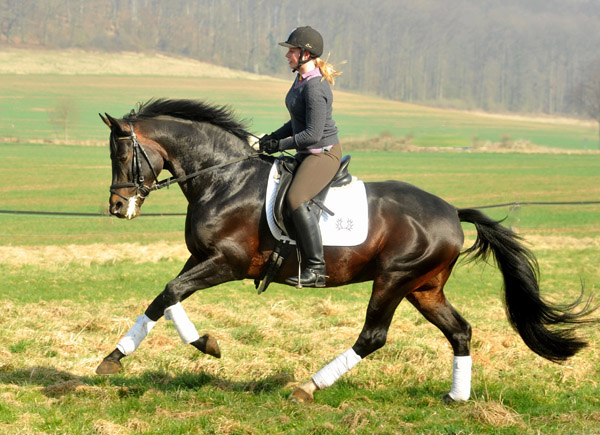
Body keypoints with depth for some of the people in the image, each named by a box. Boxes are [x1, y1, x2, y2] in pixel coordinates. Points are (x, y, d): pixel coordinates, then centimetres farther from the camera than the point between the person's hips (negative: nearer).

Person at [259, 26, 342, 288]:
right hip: (307, 155, 11)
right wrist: (272, 138, 11)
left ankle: (316, 269, -29)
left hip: (324, 153, -11)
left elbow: (313, 133, -24)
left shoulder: (315, 88, -21)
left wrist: (280, 145, -15)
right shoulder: (301, 81, 10)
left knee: (296, 199, -29)